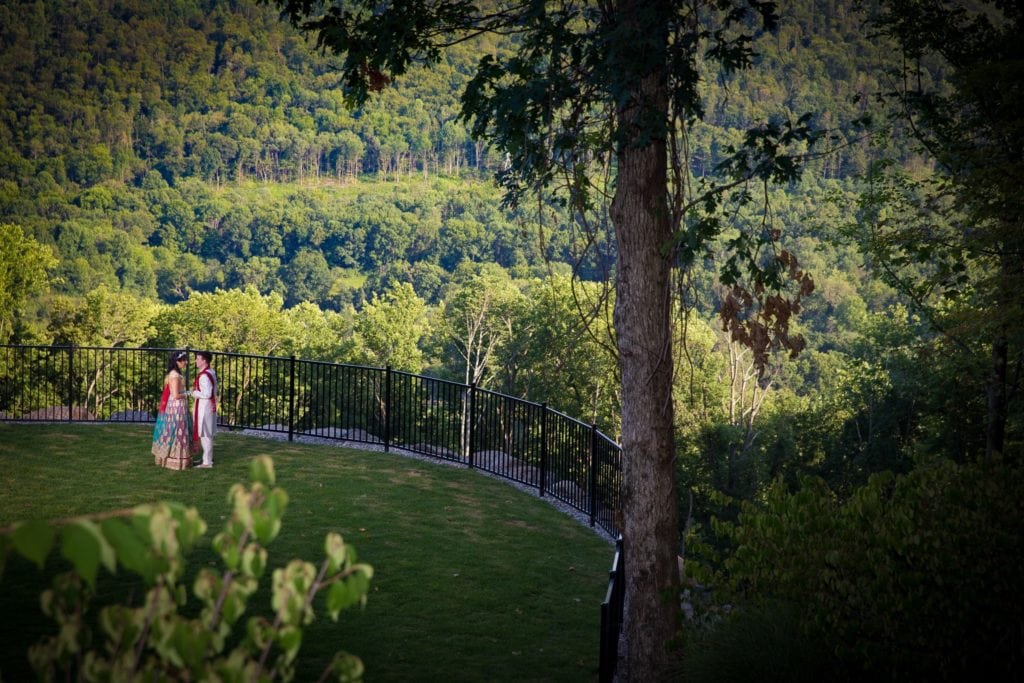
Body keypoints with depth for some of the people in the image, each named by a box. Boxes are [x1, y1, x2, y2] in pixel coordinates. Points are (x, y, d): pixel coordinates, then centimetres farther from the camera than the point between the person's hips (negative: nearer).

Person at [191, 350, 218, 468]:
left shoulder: (204, 375, -20)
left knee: (205, 434, -4)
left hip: (204, 407, -10)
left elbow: (206, 394, -24)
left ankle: (207, 462, 1)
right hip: (209, 406, 10)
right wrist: (197, 389, 11)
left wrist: (194, 393, -10)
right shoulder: (211, 372, 11)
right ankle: (208, 458, 25)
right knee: (208, 434, 17)